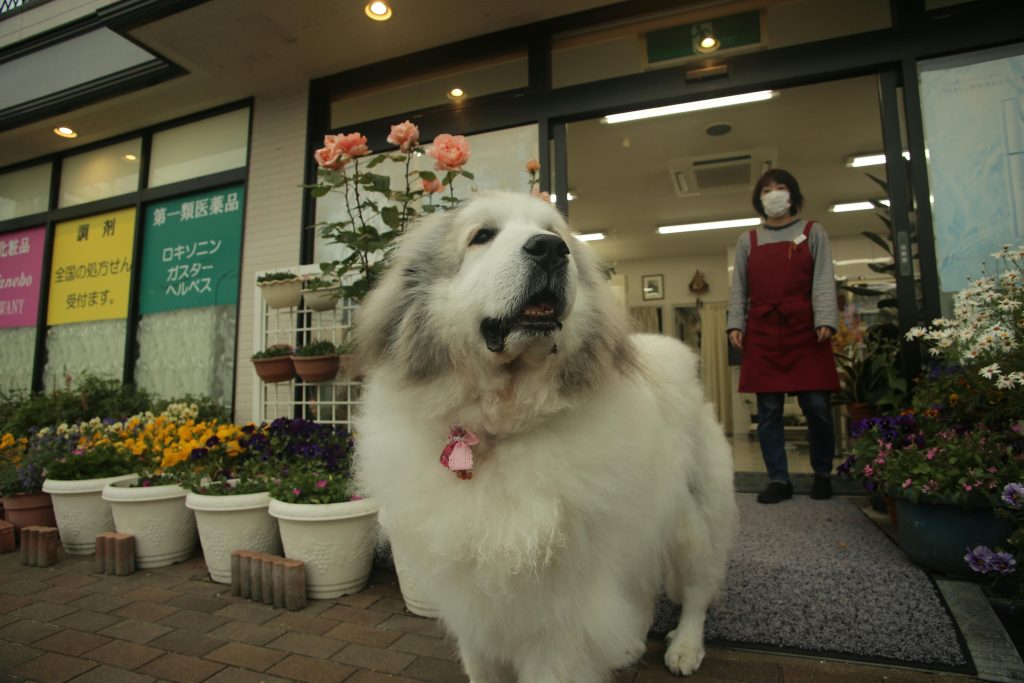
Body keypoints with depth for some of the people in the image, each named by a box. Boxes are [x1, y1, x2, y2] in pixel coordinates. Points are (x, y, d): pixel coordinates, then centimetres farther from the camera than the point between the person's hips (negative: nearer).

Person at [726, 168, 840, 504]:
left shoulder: (813, 232, 13)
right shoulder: (747, 240, 16)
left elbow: (824, 280, 2)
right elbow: (738, 288, 12)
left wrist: (825, 320, -11)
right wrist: (735, 324, -1)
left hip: (805, 330, -1)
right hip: (762, 333, 2)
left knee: (817, 407, -2)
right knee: (768, 410, 1)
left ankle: (822, 475, 19)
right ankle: (778, 479, 10)